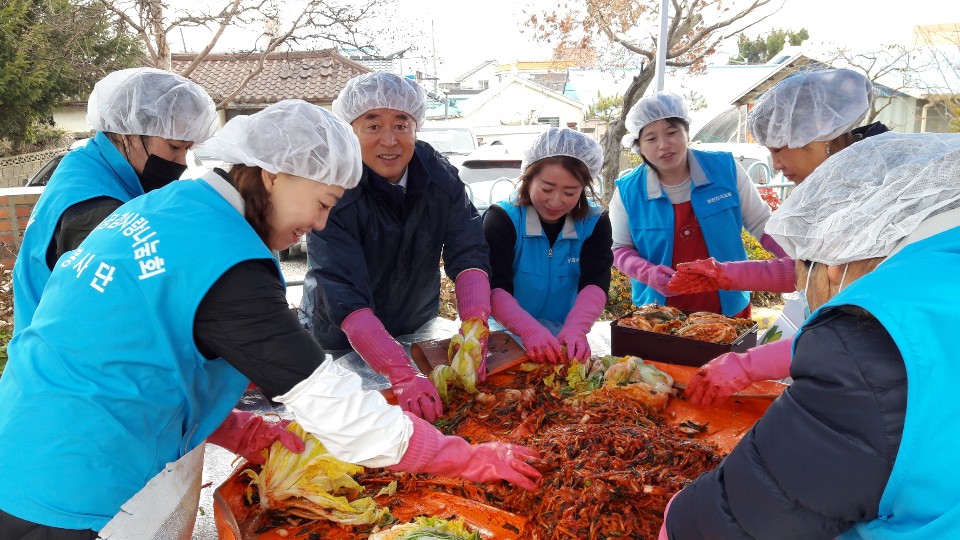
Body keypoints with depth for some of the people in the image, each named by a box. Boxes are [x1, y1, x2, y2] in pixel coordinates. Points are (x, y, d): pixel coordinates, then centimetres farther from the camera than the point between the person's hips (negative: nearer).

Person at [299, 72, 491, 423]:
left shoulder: (440, 176, -15)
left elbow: (469, 255, -21)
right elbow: (345, 297, -37)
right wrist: (402, 374, -48)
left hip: (418, 330, 4)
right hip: (341, 344, -3)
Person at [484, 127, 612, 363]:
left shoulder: (595, 223, 0)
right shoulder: (502, 219, -8)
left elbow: (595, 283, -13)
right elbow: (494, 288, -20)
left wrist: (575, 329, -33)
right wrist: (529, 330, -37)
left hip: (565, 336, 3)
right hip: (509, 335, -2)